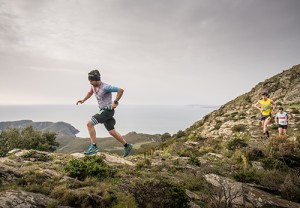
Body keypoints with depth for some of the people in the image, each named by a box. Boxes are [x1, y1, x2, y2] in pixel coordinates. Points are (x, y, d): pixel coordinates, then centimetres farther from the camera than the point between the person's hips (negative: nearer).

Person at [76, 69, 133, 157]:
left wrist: (115, 102, -18)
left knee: (90, 124, -17)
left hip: (108, 110, -9)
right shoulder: (93, 85, 4)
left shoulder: (105, 87, -21)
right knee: (112, 132, 13)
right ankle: (127, 146, 26)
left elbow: (121, 90, -23)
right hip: (103, 110, 9)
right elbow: (90, 92, 27)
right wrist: (83, 100, 14)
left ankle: (93, 147, -10)